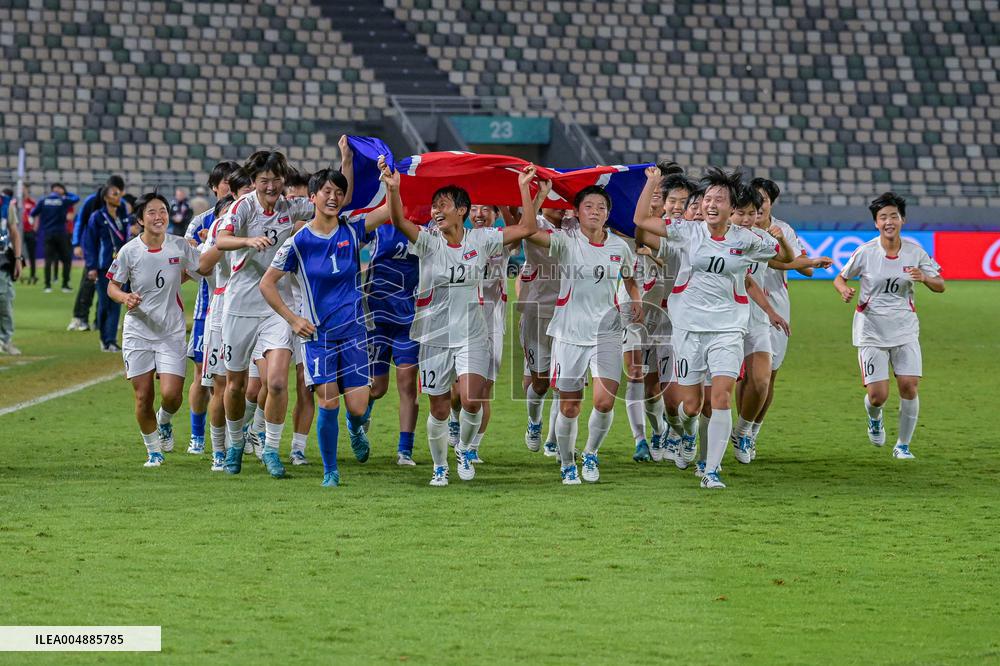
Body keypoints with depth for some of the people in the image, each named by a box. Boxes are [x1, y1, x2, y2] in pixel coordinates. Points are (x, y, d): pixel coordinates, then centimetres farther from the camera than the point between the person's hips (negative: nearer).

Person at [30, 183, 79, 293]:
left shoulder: (43, 200, 0)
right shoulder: (64, 201, -4)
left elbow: (33, 213, 3)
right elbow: (76, 198, 11)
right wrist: (65, 193, 16)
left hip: (47, 234, 2)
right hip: (61, 233, -2)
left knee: (48, 259, 3)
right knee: (66, 259, 8)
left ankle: (48, 285, -3)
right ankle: (65, 285, 3)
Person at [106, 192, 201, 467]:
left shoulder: (180, 246, -4)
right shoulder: (129, 251, -7)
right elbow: (112, 287, 0)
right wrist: (125, 297, -19)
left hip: (172, 331, 0)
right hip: (138, 331, 0)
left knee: (171, 394, -12)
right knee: (143, 397, 0)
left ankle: (164, 421, 24)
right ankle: (153, 450, 21)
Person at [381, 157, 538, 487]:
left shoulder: (480, 240, 0)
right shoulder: (428, 241, -4)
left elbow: (527, 228, -1)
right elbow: (399, 221, -23)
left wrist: (524, 187, -7)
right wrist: (392, 189, -41)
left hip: (472, 336, 0)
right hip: (435, 336, 0)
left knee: (471, 401, -18)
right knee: (439, 411, 5)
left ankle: (464, 449, 12)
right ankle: (439, 467, 26)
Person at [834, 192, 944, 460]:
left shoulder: (915, 252, -3)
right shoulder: (865, 252, -8)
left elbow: (940, 285, 4)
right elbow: (839, 278, 5)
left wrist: (924, 278, -18)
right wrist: (844, 290, -18)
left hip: (905, 329, 2)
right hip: (871, 330, -2)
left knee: (909, 386, -10)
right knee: (877, 395, -7)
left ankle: (903, 445, 10)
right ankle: (874, 418, 32)